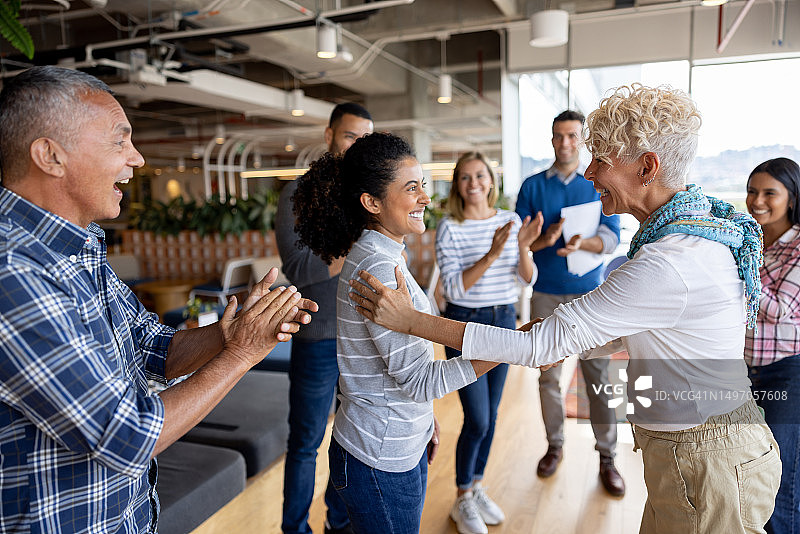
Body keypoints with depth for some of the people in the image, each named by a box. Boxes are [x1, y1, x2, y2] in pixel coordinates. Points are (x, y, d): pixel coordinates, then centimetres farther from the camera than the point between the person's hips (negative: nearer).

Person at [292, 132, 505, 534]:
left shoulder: (377, 256, 5)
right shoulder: (377, 269, -25)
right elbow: (419, 379, -23)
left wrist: (423, 418, 18)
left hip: (401, 444, 9)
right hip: (380, 460, -9)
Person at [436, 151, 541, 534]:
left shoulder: (511, 221, 1)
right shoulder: (448, 228, -11)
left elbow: (527, 279, -1)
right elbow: (454, 288, -19)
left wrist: (523, 246, -21)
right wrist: (492, 254, -29)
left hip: (504, 320, 5)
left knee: (491, 415, 15)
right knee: (477, 420, -2)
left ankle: (476, 486, 36)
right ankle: (462, 501, 21)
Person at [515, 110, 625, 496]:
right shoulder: (533, 186, 5)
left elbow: (612, 237, -7)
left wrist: (582, 243, -28)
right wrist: (545, 239, -20)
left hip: (590, 293, -1)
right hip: (546, 293, 1)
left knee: (598, 376, 2)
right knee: (548, 375, 9)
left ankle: (607, 457, 17)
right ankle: (554, 446, 27)